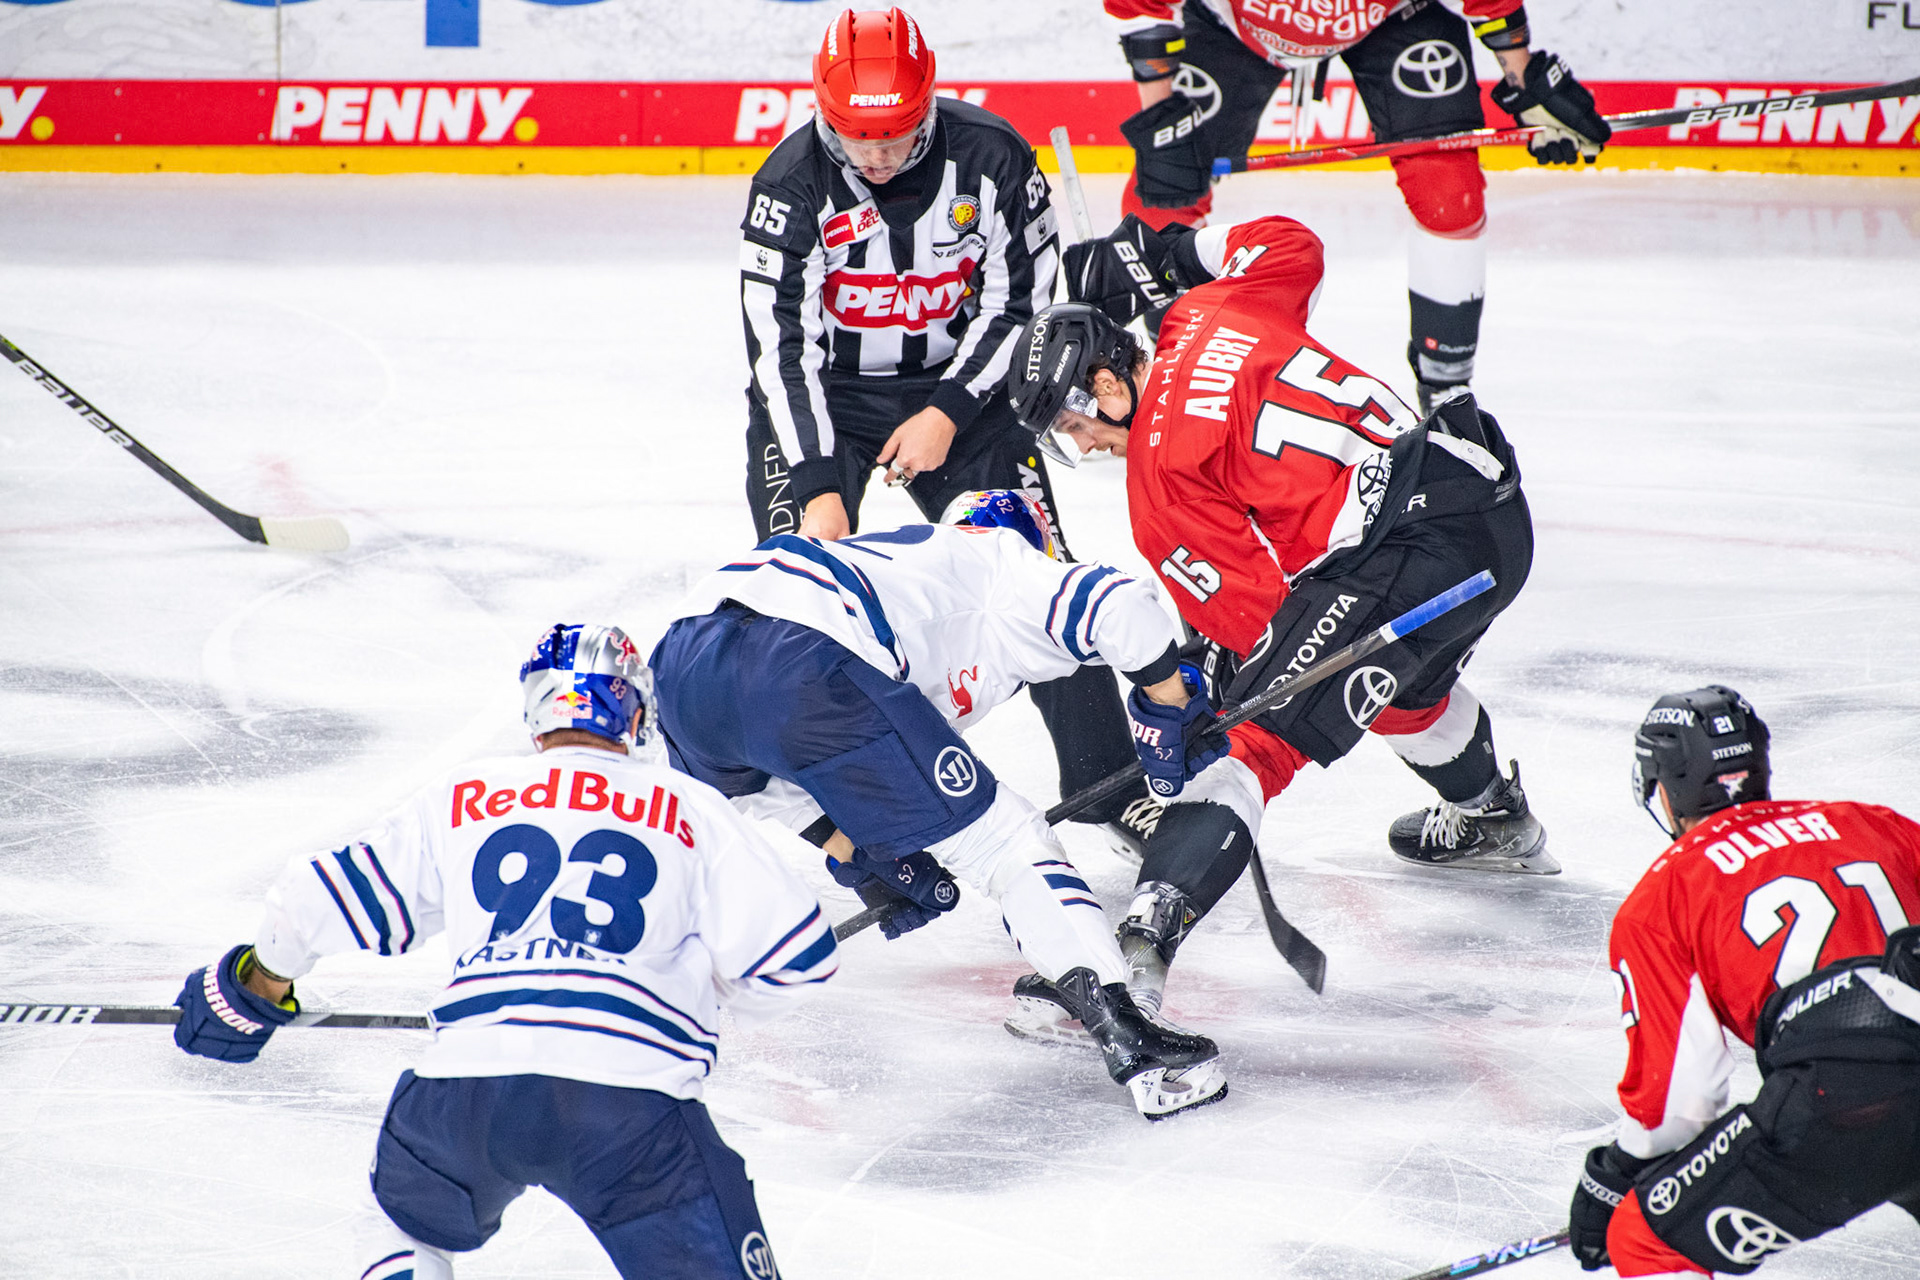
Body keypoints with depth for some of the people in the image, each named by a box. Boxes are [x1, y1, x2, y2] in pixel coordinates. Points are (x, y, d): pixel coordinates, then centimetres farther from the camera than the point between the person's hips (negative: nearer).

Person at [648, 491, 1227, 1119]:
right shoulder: (1007, 561, 24)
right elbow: (1118, 604, 3)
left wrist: (860, 854, 35)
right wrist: (1175, 710, 18)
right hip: (803, 665, -7)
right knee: (1007, 843, 1)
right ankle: (1128, 1040, -10)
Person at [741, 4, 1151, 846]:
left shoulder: (991, 159, -16)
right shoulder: (792, 185, -20)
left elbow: (1019, 300, -7)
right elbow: (781, 344, -20)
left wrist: (948, 412, -15)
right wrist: (817, 484, -27)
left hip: (956, 389, 1)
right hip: (818, 396, -1)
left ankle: (1107, 784, 9)